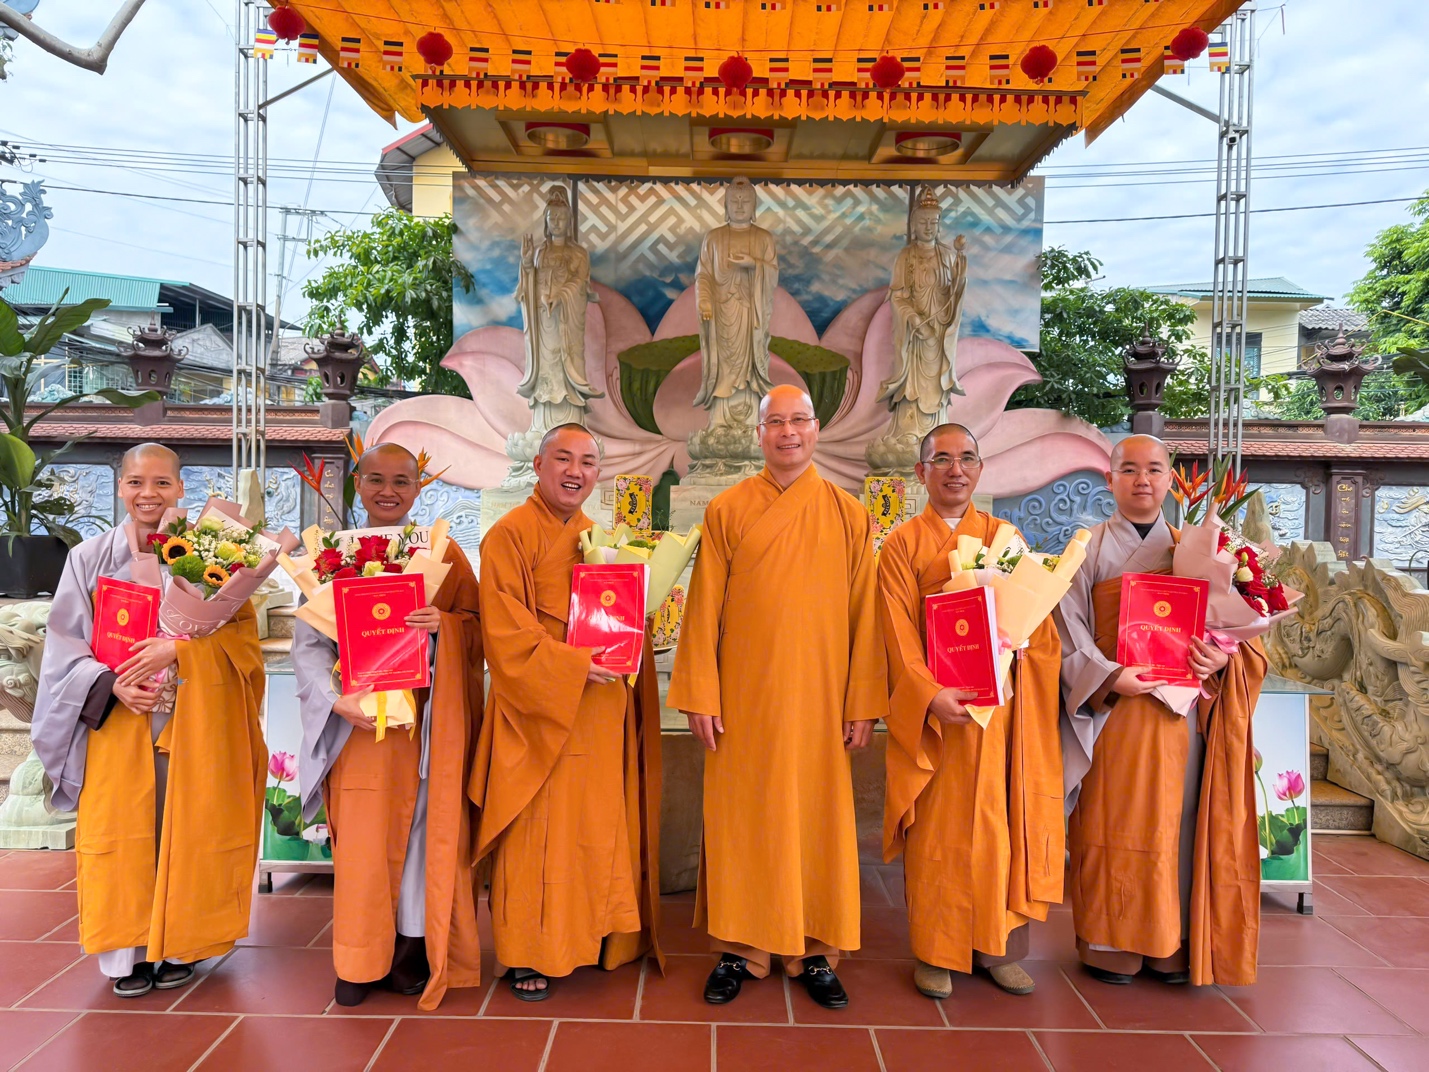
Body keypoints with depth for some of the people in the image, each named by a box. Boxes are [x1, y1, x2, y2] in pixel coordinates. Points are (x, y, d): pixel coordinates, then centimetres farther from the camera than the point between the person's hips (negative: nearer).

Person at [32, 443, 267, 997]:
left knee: (187, 827, 3)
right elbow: (66, 646, 4)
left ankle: (179, 946, 18)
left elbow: (242, 633, -3)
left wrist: (178, 650, -18)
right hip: (117, 720, 1)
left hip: (194, 723, -1)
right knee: (122, 829, 3)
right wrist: (111, 685, -13)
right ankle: (130, 951, 17)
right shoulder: (89, 558, 5)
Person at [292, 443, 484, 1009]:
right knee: (362, 837, 2)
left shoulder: (444, 553, 5)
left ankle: (414, 949, 20)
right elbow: (308, 642, -2)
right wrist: (338, 698, -17)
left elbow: (479, 627, 4)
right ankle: (360, 959, 18)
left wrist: (443, 624, -17)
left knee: (422, 829, 4)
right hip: (359, 719, 0)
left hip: (426, 720, 0)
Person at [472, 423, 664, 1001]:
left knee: (602, 829, 13)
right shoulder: (510, 535, -7)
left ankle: (595, 936, 28)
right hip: (542, 712, -6)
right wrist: (576, 666, -21)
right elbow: (506, 635, -14)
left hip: (602, 713, 7)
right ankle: (526, 955, 18)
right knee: (538, 833, 2)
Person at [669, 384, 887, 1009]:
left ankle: (815, 952, 23)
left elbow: (864, 616, 2)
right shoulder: (726, 511, 2)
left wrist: (864, 705, -2)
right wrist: (700, 697, -5)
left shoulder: (848, 516, 4)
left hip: (818, 699, 1)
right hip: (743, 698, 0)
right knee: (740, 818, 6)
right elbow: (703, 609, 0)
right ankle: (738, 949, 21)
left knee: (817, 818, 7)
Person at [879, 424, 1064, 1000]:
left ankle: (998, 946, 21)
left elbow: (1039, 617, 10)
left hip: (1001, 702, 3)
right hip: (934, 707, -3)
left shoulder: (1006, 536, 12)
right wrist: (931, 694, -21)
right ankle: (935, 952, 14)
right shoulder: (902, 545, 2)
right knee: (937, 832, 2)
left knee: (1001, 823, 7)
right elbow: (900, 634, -6)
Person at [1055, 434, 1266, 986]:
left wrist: (1222, 656, -11)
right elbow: (1069, 631, -4)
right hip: (1112, 712, -2)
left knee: (1175, 822, 6)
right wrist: (1110, 676, -18)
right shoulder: (1089, 551, 4)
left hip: (1180, 709, 3)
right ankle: (1111, 942, 13)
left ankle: (1171, 943, 18)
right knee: (1113, 825, 1)